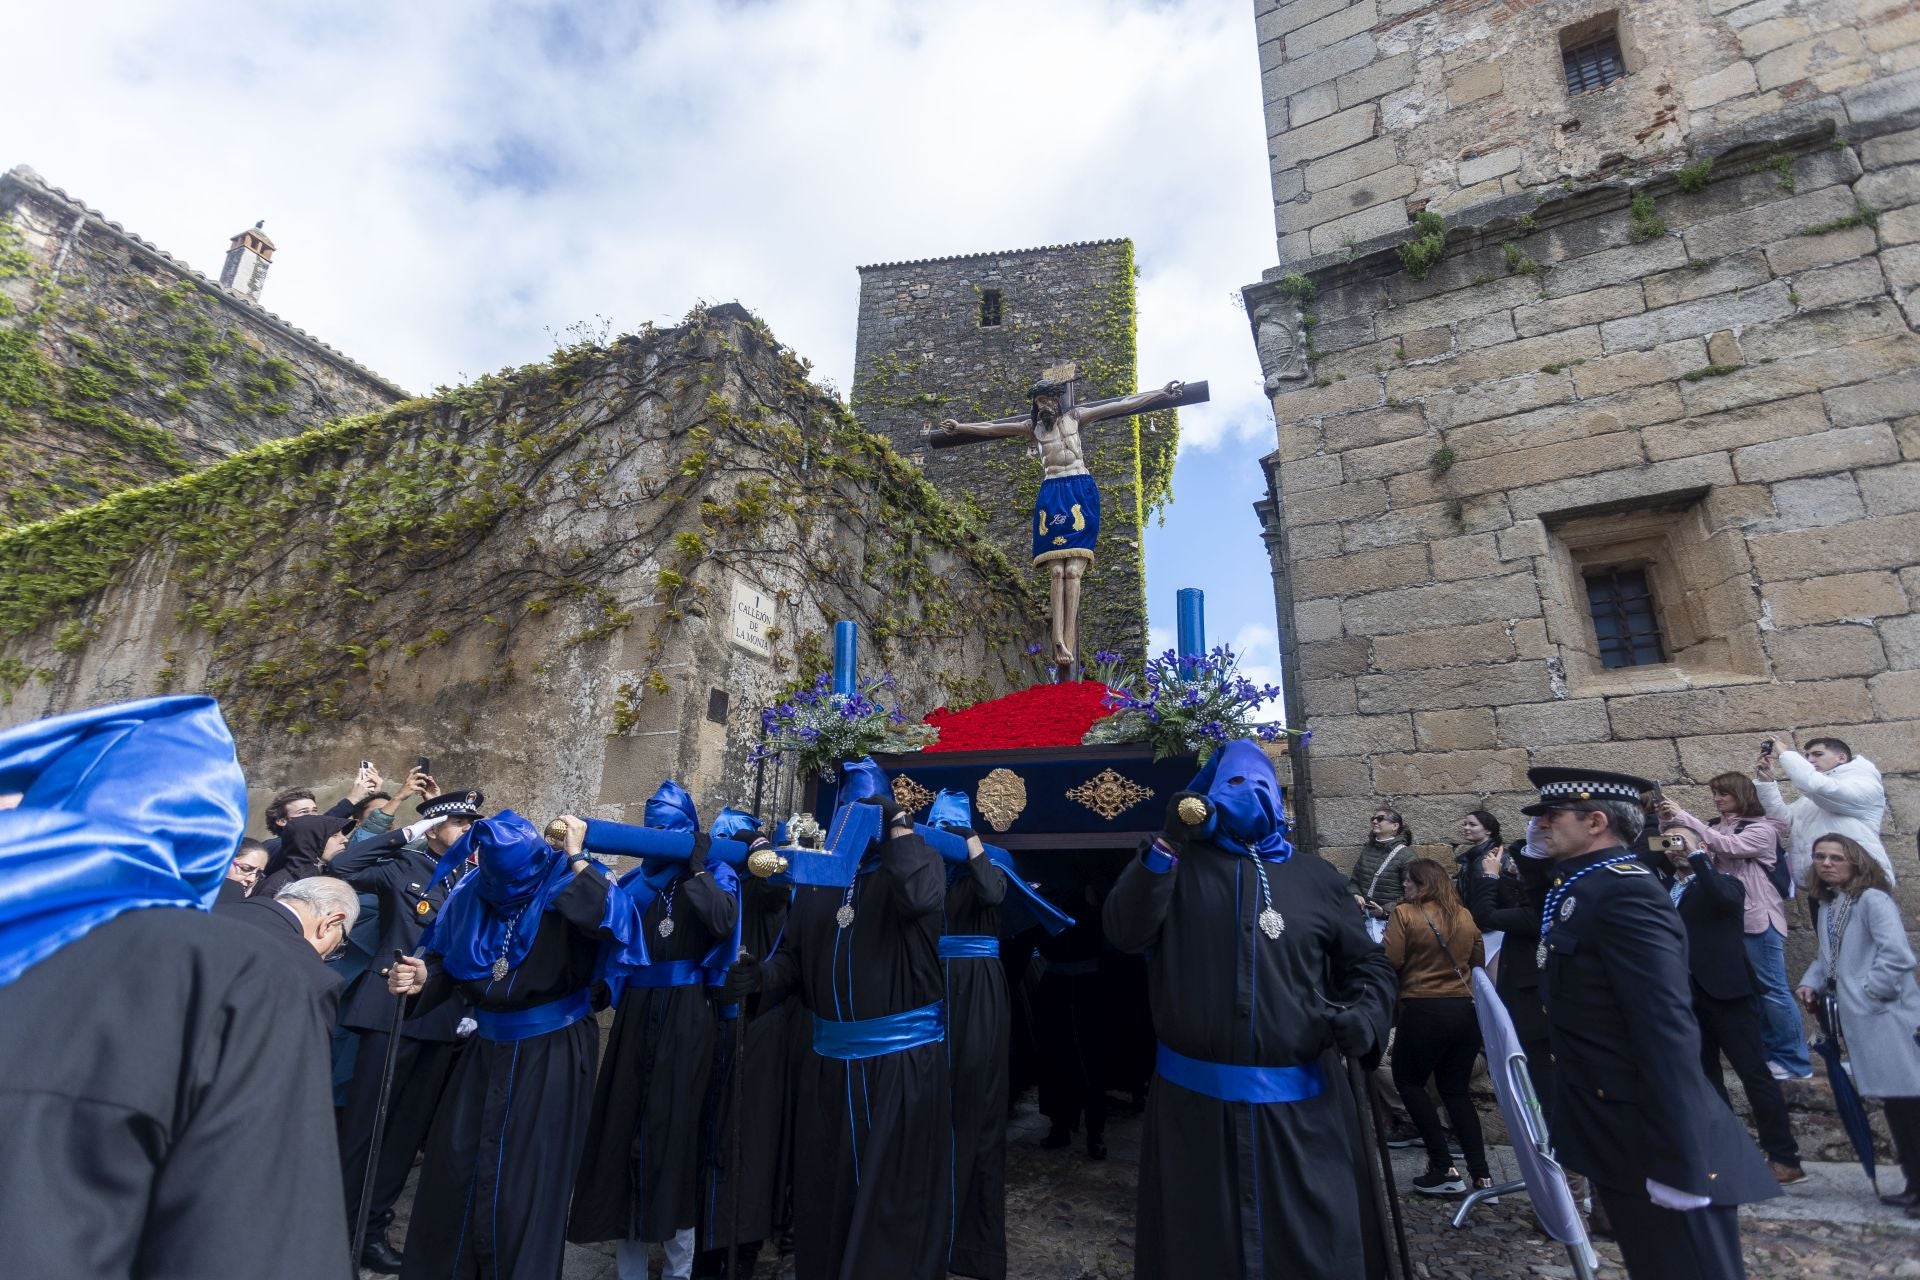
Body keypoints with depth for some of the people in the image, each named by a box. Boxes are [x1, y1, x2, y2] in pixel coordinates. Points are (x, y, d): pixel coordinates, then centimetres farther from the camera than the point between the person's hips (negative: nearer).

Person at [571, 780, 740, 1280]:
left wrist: (696, 868, -15)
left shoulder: (715, 874, -1)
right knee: (629, 1114, 9)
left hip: (687, 1013, -3)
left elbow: (724, 921, -21)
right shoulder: (636, 877, 9)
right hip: (638, 1010, 4)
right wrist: (650, 872, -14)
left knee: (677, 1118, 3)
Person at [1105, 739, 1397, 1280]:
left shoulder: (1315, 878, 7)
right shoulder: (1181, 867, 1)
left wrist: (1365, 1017, -8)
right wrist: (1168, 842, -18)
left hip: (1300, 1100, 1)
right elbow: (1125, 932, -12)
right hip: (1196, 1097, -1)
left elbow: (1368, 964, 13)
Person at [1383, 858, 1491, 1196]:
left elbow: (1390, 961, -17)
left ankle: (1444, 1169, 10)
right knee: (1455, 1090, 19)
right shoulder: (1465, 916, 6)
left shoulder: (1405, 914, -10)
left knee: (1409, 1083, 13)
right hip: (1465, 1010, 6)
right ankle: (1480, 1171, 16)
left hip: (1423, 1010, -5)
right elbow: (1478, 962, 17)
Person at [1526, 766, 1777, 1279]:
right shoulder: (1585, 886, 10)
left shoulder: (1625, 893, -21)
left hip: (1654, 1144, -9)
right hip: (1614, 1138, 9)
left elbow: (1666, 1032, -26)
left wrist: (1678, 1163, -25)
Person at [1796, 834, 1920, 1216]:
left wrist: (1872, 990, -14)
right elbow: (1829, 956, 19)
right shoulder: (1825, 904, 12)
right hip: (1859, 1021, 8)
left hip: (1888, 1019, -8)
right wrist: (1811, 983, 3)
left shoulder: (1872, 899, -13)